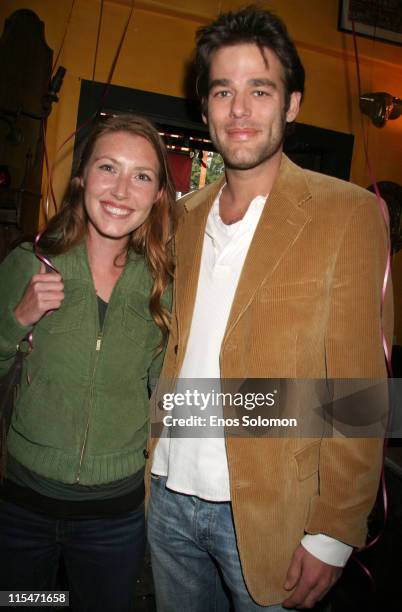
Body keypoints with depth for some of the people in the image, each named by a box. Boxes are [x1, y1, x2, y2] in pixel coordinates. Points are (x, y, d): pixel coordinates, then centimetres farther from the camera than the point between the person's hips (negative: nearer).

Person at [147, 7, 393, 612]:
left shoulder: (348, 212, -11)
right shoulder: (187, 215, 5)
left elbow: (359, 391, -12)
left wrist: (333, 533, -12)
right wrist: (152, 458, 6)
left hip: (267, 513, -4)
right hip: (169, 494, 5)